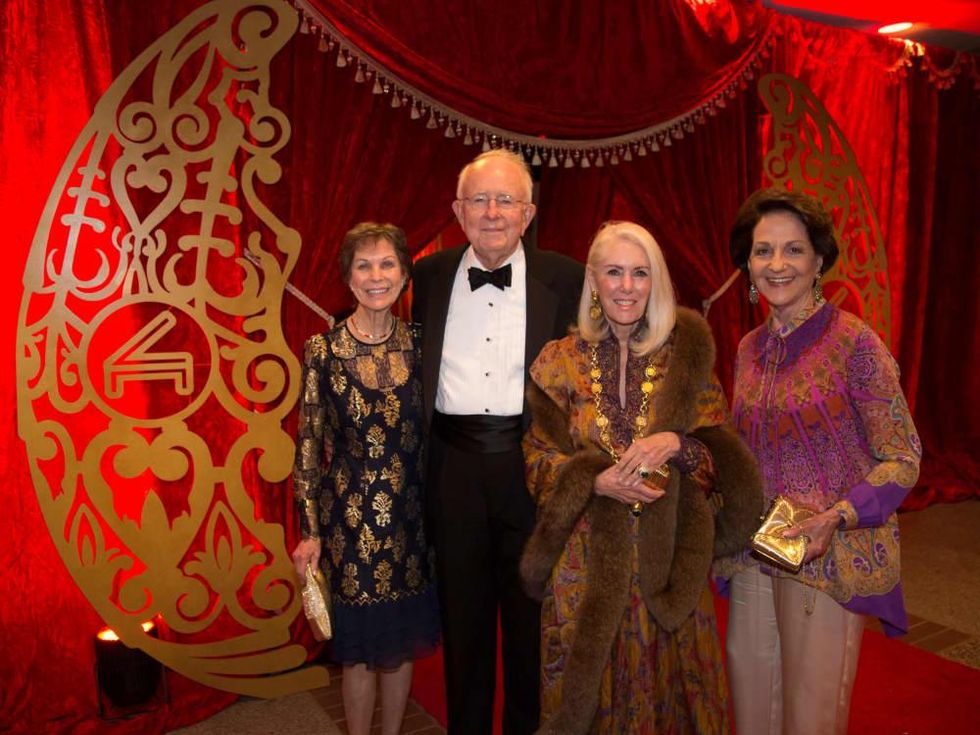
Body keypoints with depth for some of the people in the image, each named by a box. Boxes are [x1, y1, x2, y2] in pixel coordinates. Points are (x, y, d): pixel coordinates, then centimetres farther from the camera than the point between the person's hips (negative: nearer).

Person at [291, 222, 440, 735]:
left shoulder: (419, 343, -1)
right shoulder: (324, 349, -8)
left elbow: (431, 430, 5)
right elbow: (309, 443, -6)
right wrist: (310, 531, -6)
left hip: (410, 514, 3)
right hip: (350, 514, -2)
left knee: (402, 642, 16)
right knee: (360, 646, 11)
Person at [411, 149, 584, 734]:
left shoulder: (565, 279, -3)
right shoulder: (430, 276, 4)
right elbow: (419, 370, 10)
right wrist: (419, 460, 4)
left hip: (533, 465, -2)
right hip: (454, 466, 2)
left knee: (531, 616, 14)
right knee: (463, 614, 17)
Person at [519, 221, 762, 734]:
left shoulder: (686, 358, 1)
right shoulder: (561, 363, 0)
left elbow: (722, 455, 1)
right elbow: (539, 459, 1)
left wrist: (676, 445, -20)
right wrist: (596, 480, -17)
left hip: (667, 558, 0)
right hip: (586, 560, 0)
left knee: (665, 689, 13)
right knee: (588, 693, 12)